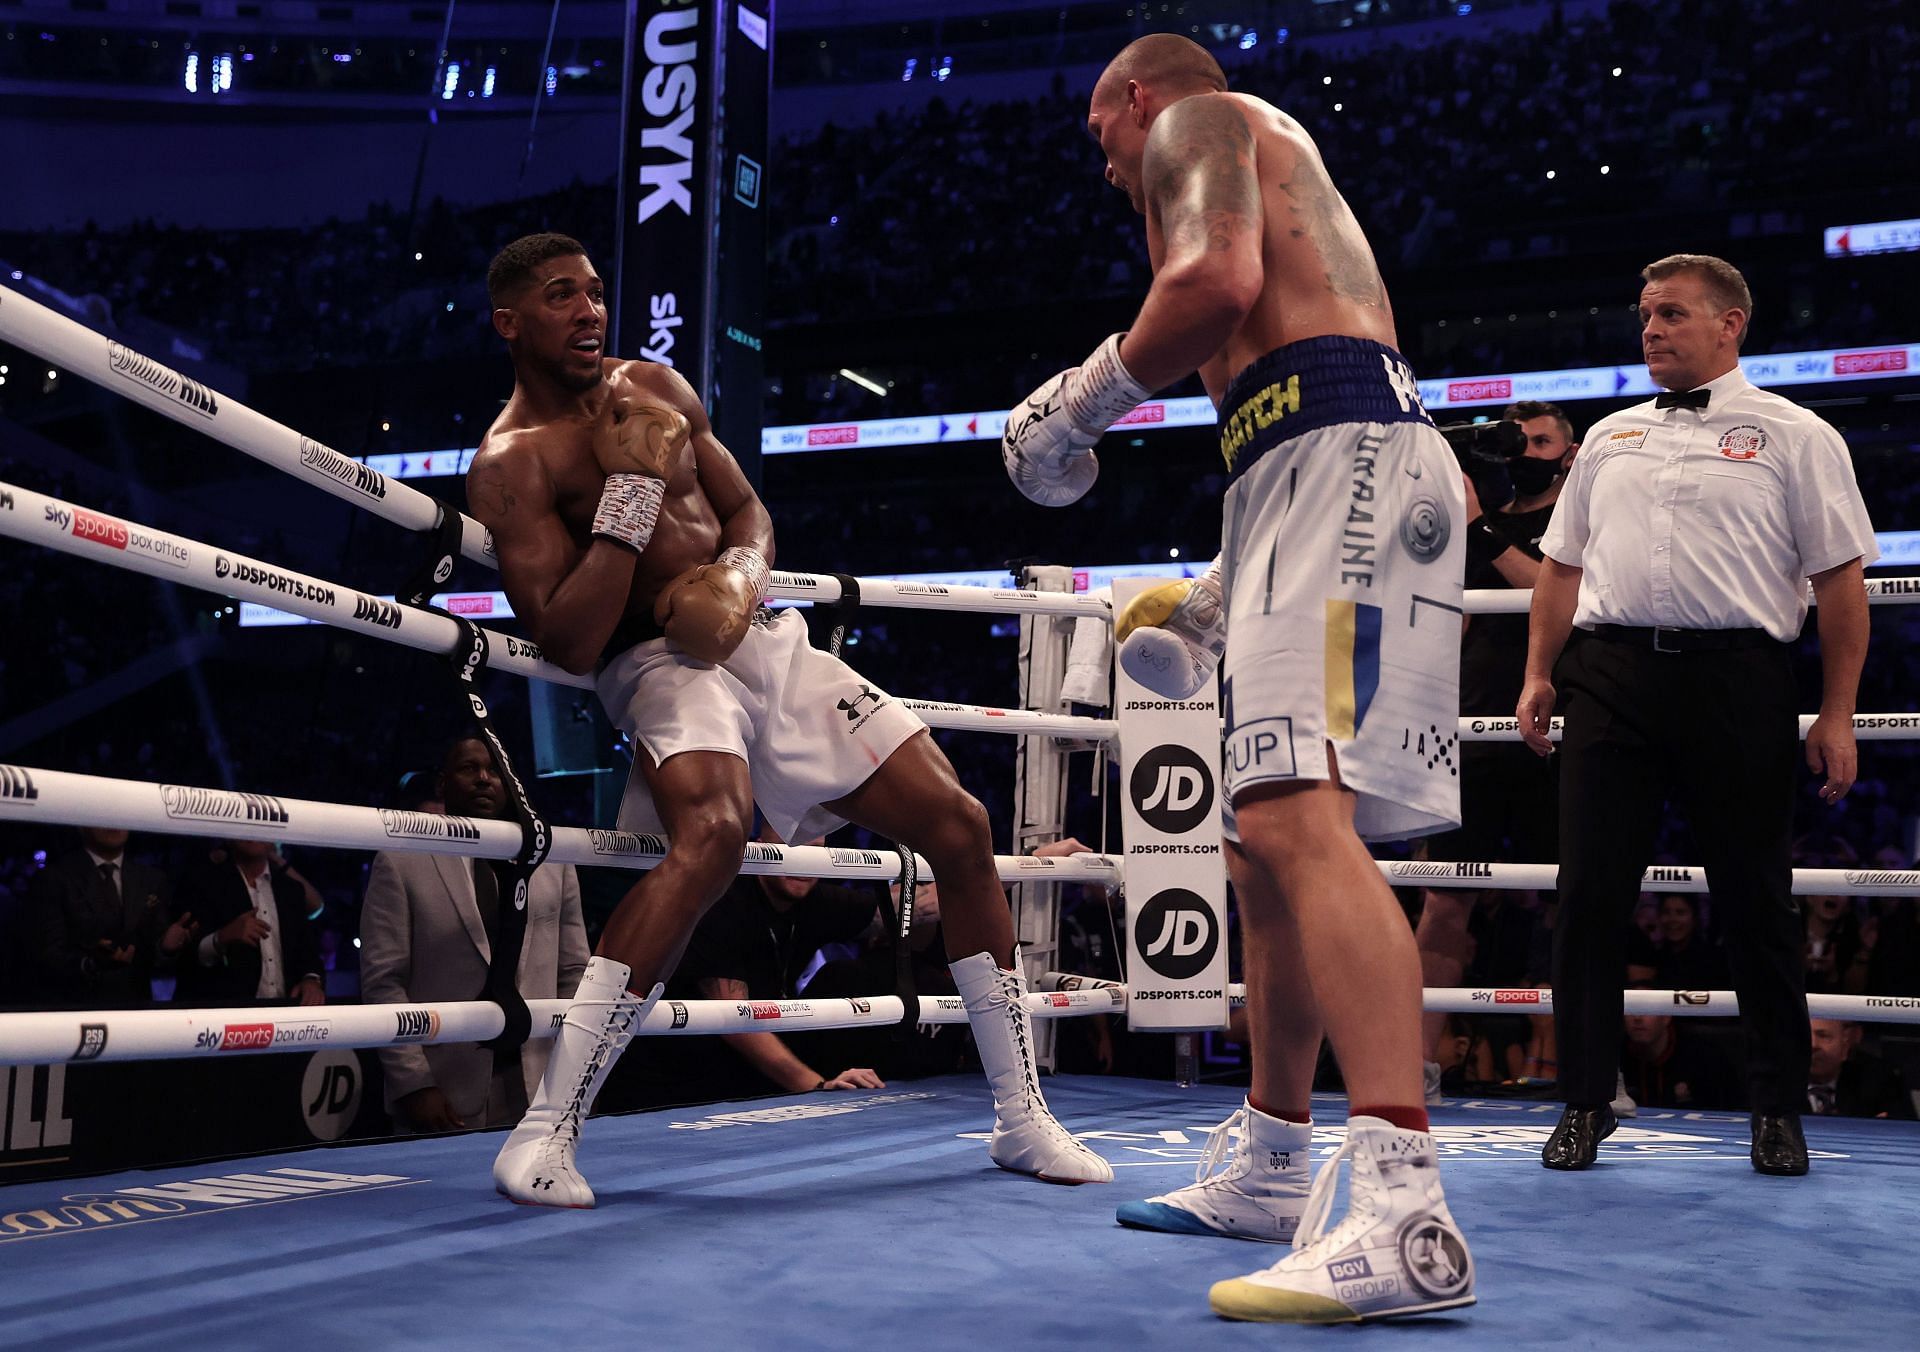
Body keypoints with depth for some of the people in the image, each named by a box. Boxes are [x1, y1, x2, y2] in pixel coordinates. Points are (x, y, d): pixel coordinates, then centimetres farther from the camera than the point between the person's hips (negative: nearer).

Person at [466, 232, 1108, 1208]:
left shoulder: (657, 388, 13)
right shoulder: (513, 461, -7)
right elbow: (568, 644, -17)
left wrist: (739, 578, -4)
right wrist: (632, 484, -19)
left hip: (770, 641, 7)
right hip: (662, 664, -7)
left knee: (960, 826, -1)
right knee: (712, 833, -39)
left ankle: (1022, 1119, 10)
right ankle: (545, 1132, -28)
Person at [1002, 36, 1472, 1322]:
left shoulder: (1197, 120, 8)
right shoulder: (1280, 163, 36)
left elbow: (1218, 278, -15)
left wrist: (1077, 403, -2)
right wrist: (1216, 593, 35)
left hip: (1334, 449, -10)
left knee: (1297, 818, -25)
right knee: (1268, 847, 13)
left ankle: (1407, 1216, -35)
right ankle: (1270, 1171, 22)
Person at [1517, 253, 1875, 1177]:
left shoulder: (1793, 436, 6)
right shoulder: (1610, 438, 18)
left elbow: (1840, 580, 2)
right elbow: (1562, 565, 20)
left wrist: (1836, 714, -4)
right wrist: (1538, 673, 9)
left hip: (1736, 678, -3)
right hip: (1611, 676, 3)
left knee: (1756, 901, 4)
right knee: (1590, 893, -1)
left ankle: (1778, 1112, 18)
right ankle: (1583, 1104, 9)